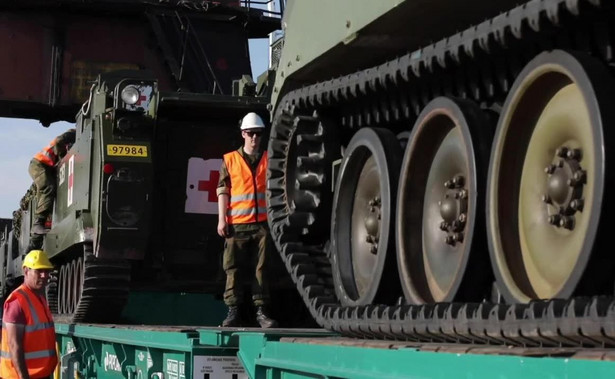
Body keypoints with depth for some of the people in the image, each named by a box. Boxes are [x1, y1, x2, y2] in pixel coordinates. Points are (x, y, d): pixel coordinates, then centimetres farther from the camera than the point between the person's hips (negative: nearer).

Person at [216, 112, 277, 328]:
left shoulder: (269, 160, 13)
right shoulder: (230, 160, 9)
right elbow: (222, 190, 6)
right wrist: (221, 219, -2)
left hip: (263, 223, 1)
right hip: (237, 224, -1)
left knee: (261, 269, 1)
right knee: (234, 269, -1)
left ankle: (261, 311, 5)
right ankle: (233, 312, 3)